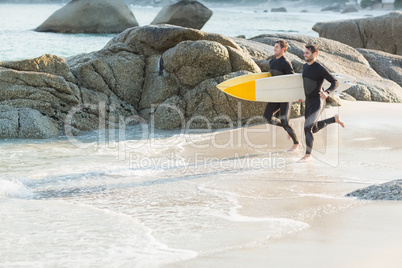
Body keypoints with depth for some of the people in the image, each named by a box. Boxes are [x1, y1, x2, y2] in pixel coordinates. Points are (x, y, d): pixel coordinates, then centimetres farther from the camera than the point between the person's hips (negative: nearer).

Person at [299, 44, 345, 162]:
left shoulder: (320, 69, -17)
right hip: (308, 102, 9)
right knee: (314, 129, 17)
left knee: (307, 128, -16)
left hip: (317, 102, -9)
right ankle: (335, 119, 35)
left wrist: (327, 93, -33)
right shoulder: (305, 67, 7)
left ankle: (308, 155, -6)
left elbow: (335, 82, -16)